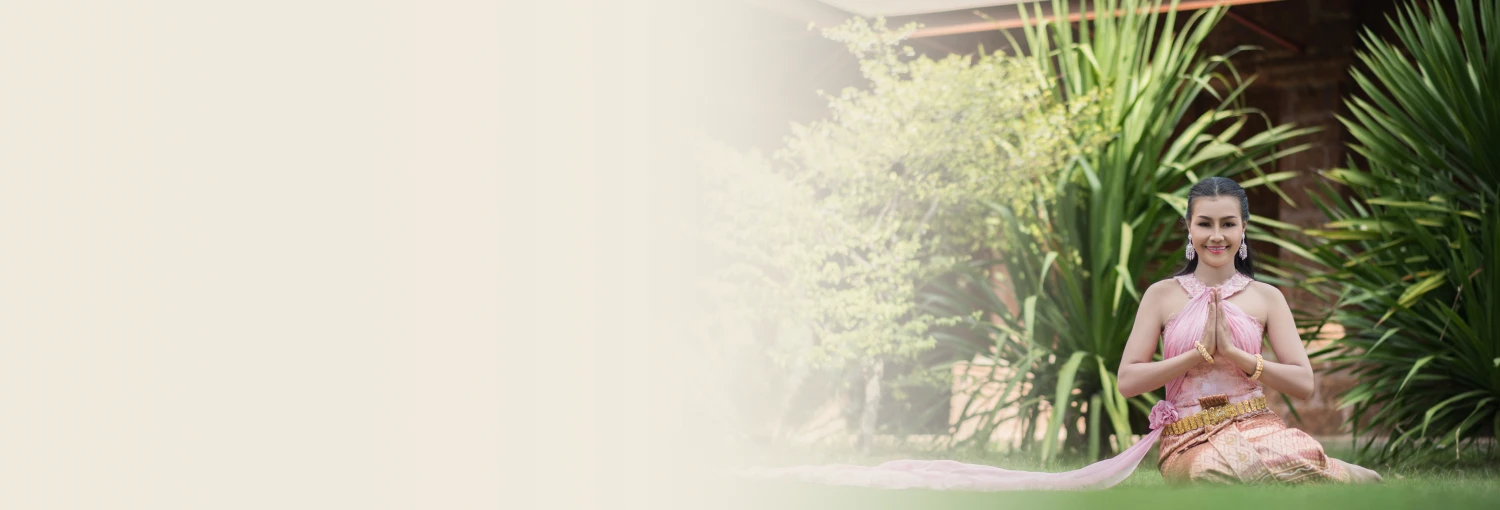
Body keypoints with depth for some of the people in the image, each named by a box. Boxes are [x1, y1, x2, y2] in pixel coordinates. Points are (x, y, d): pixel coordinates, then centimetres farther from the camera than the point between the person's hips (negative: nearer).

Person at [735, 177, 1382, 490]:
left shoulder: (1266, 298, 12)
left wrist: (1238, 357, -7)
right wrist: (1192, 358, -9)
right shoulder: (1163, 295, 9)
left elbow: (1304, 383, 5)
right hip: (1188, 435, -3)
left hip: (1255, 424, 3)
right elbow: (1127, 380, 3)